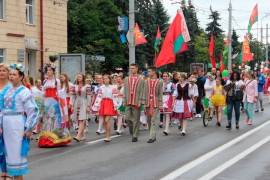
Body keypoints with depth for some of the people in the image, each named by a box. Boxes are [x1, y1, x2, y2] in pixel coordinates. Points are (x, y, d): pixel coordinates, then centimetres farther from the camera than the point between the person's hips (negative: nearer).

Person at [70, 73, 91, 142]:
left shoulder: (87, 86, -2)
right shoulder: (74, 86, 10)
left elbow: (88, 97, -4)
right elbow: (72, 96, 8)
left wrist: (88, 106, -8)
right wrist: (72, 106, 1)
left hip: (83, 104, -5)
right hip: (76, 104, 5)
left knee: (81, 120, -15)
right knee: (79, 121, 6)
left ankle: (78, 136, -25)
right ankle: (83, 136, 16)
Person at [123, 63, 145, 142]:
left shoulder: (141, 80, -2)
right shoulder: (127, 79, 10)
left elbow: (142, 92, -5)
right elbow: (125, 91, 11)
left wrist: (140, 102, -11)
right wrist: (124, 101, 5)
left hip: (136, 102, -3)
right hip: (128, 102, 3)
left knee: (136, 120, 1)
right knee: (127, 118, 0)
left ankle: (135, 136, 9)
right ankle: (132, 130, 26)